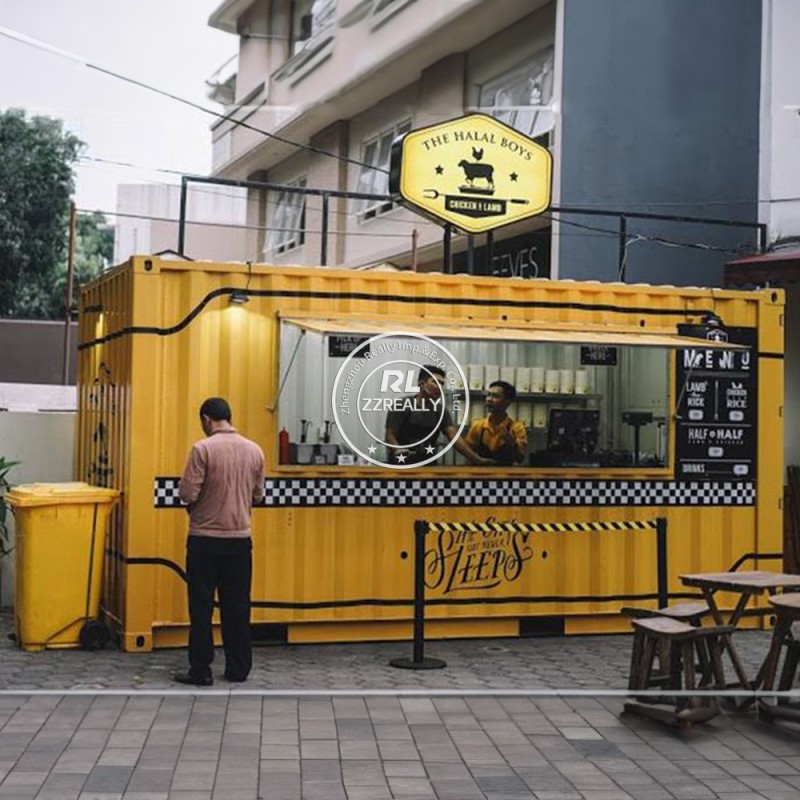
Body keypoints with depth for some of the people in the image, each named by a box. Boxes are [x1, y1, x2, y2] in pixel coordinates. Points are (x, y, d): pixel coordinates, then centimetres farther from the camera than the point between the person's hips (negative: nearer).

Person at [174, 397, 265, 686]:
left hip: (205, 538, -4)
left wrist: (194, 503, 7)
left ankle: (200, 671, 6)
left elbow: (187, 493, -14)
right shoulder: (254, 450, 3)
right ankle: (238, 669, 15)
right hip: (240, 539, 4)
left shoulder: (203, 448, -13)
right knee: (237, 607, 10)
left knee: (201, 607, 4)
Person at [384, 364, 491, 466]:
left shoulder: (440, 411, 8)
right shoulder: (402, 406, -4)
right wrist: (397, 450, -32)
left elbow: (454, 437, -2)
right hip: (401, 465, -4)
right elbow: (390, 435, -9)